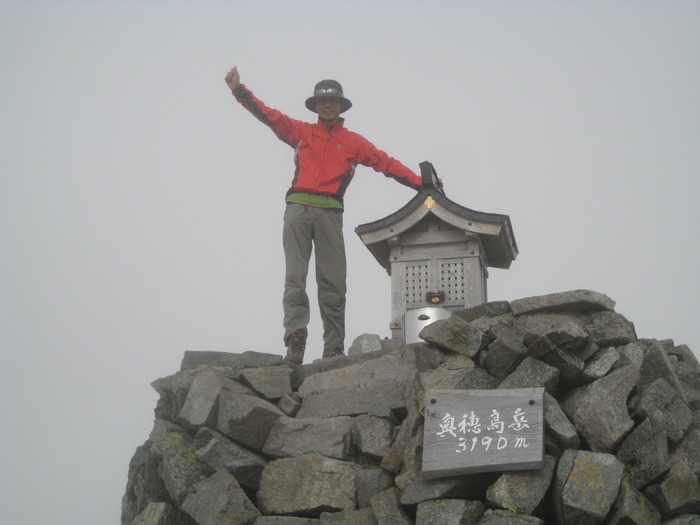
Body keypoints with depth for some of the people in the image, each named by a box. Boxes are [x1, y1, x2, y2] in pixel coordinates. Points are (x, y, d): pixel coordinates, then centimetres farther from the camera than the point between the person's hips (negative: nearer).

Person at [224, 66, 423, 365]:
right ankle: (295, 341, -16)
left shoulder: (354, 142, 18)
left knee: (332, 282, -4)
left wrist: (420, 184, 8)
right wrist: (239, 91, 6)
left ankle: (334, 348, -3)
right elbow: (267, 115, 15)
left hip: (329, 213, 0)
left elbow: (386, 164, 15)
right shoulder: (301, 132, 19)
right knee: (294, 278, -10)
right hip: (298, 208, 0)